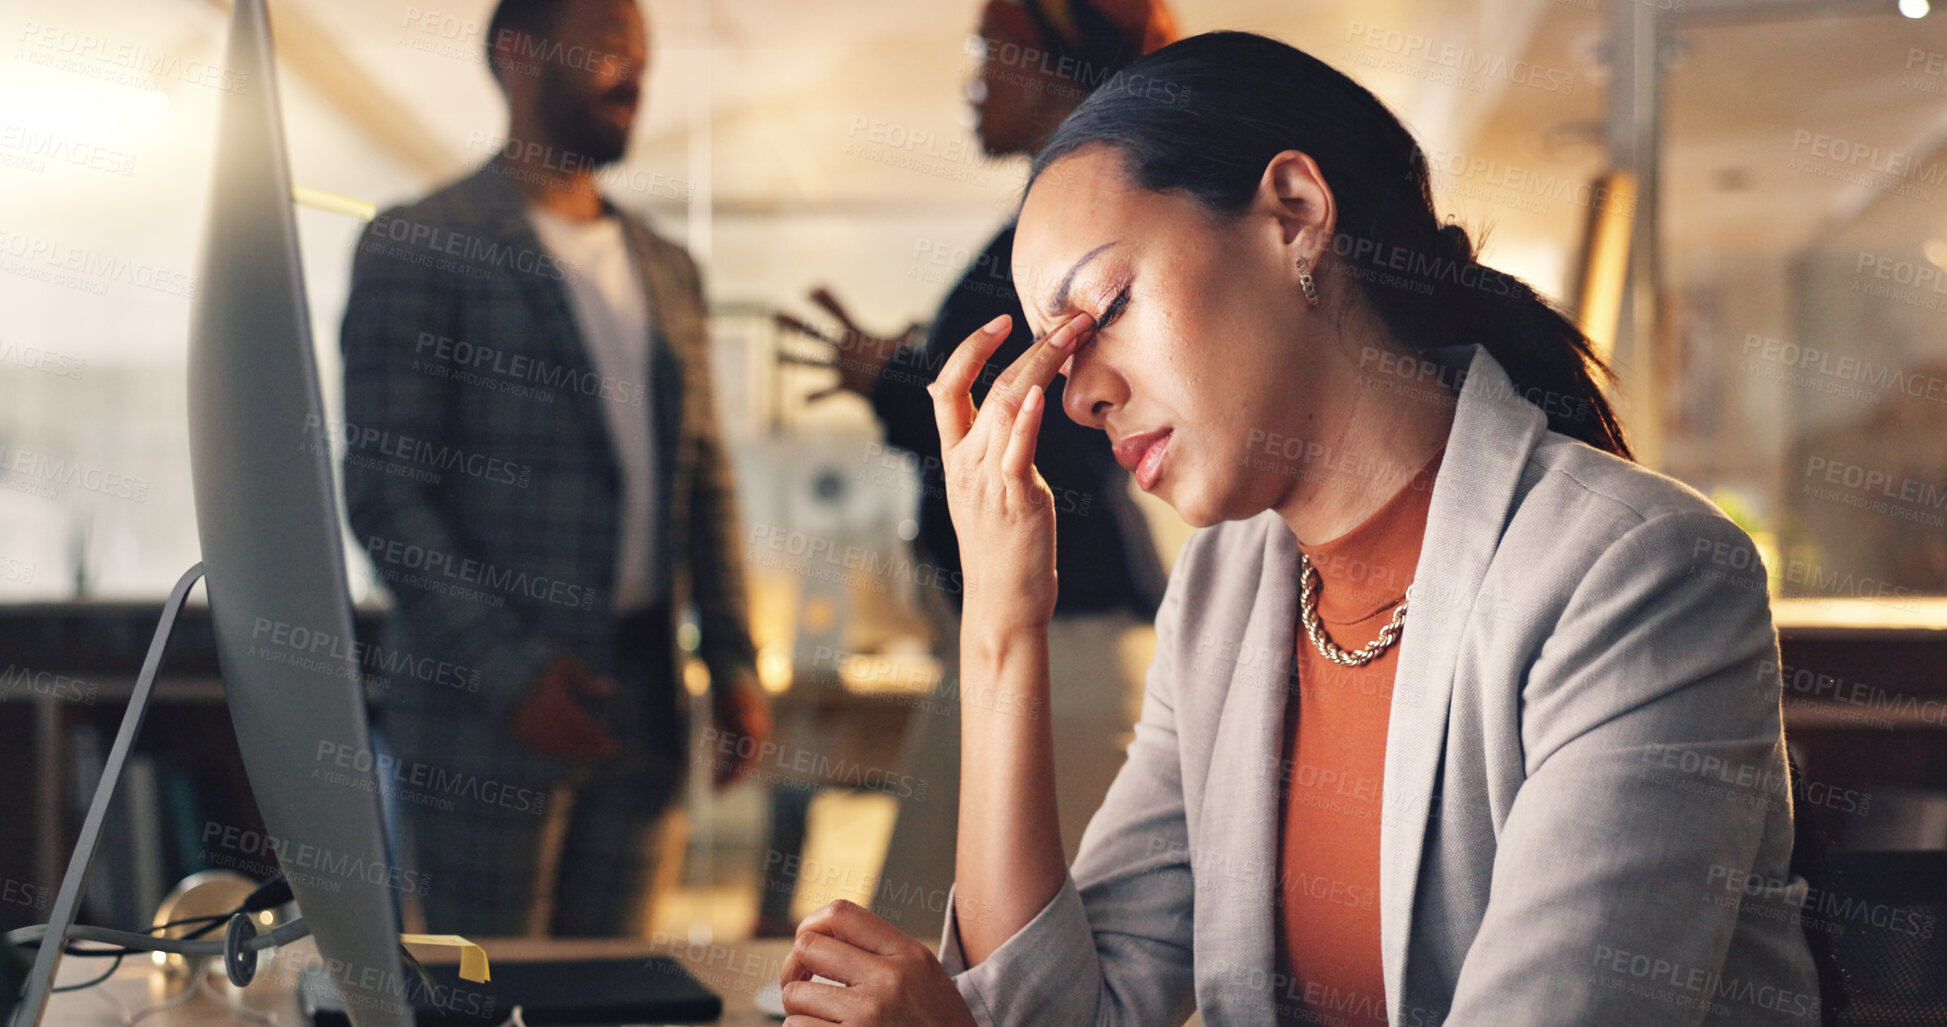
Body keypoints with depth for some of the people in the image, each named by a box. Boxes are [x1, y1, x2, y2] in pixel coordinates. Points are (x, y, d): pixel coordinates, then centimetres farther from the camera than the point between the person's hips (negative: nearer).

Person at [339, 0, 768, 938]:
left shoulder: (666, 270, 16)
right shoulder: (419, 246, -4)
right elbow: (382, 488, -10)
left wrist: (732, 660, 8)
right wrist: (508, 667, -17)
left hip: (642, 701, 6)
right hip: (484, 713, -6)